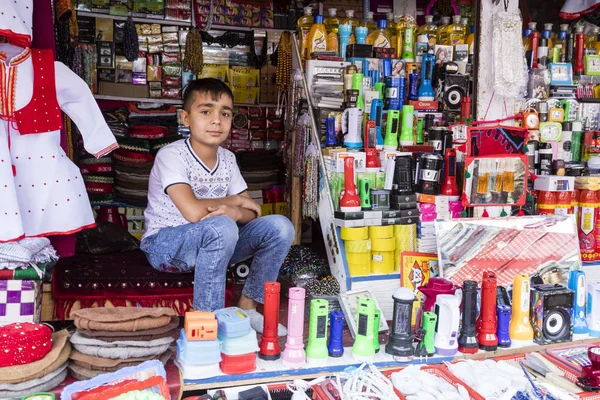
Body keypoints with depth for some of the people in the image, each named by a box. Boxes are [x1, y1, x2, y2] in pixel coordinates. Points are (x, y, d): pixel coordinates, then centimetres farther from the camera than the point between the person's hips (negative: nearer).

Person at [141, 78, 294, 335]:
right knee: (221, 227, -37)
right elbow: (193, 212, -30)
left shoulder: (227, 159, 3)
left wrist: (235, 213, -24)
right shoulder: (171, 155, -17)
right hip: (164, 244, -6)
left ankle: (247, 307, 1)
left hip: (210, 244, 7)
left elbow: (251, 213, 1)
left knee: (279, 227, -10)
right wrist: (236, 200, -13)